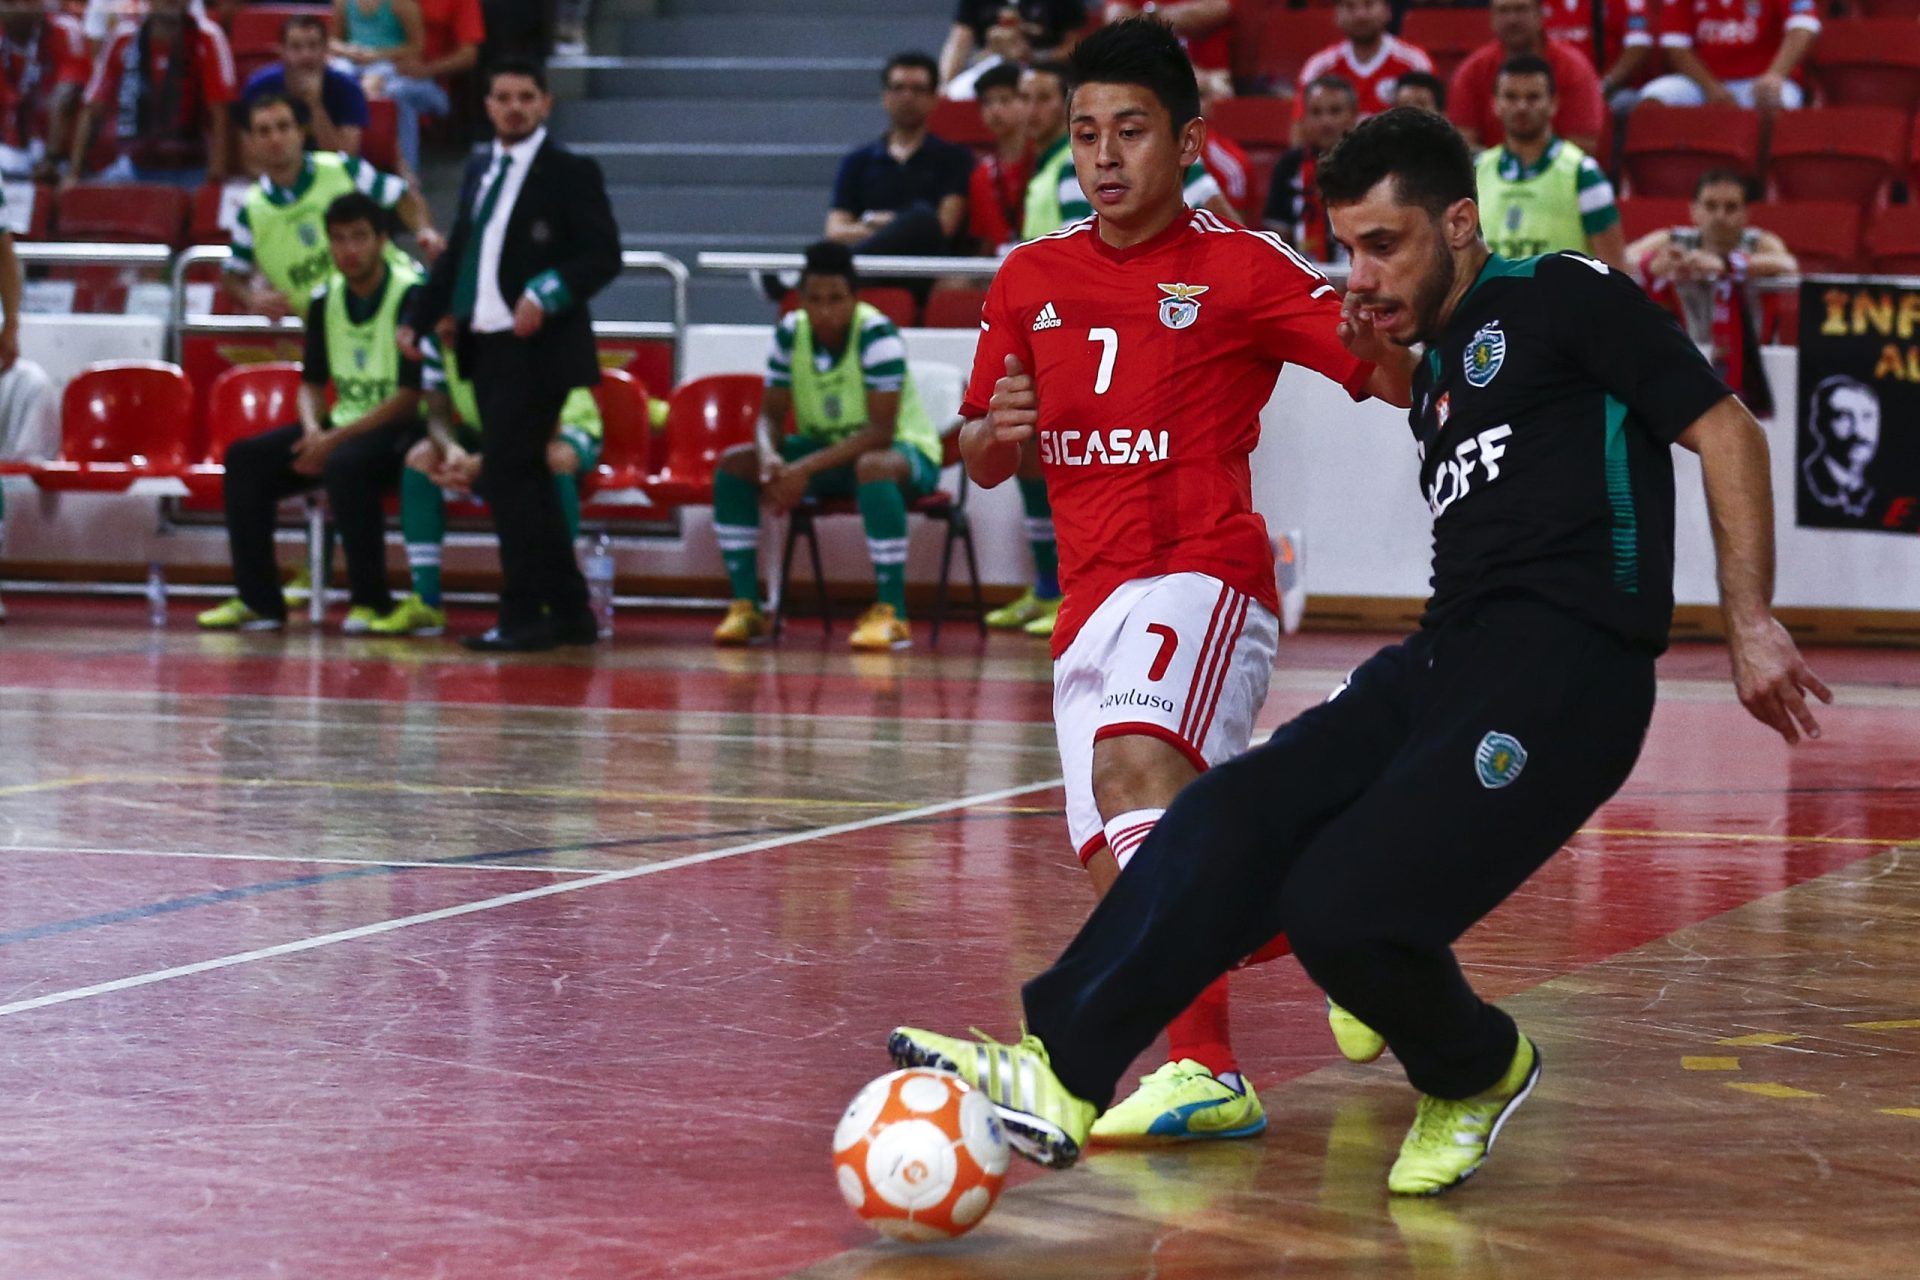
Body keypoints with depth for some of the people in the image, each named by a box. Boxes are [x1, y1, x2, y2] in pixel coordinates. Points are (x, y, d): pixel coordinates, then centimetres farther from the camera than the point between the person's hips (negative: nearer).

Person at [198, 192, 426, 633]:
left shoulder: (410, 296, -14)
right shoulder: (326, 299, 6)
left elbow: (410, 396, -17)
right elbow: (311, 382, 14)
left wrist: (335, 440, -21)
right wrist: (313, 430, -10)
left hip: (398, 430, -7)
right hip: (339, 425, 7)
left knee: (345, 464, -37)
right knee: (245, 458, -10)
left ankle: (372, 601, -25)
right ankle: (258, 600, -8)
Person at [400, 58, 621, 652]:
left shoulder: (570, 173, -5)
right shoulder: (479, 170, 15)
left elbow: (604, 257, -9)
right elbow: (457, 253, 19)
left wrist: (546, 294, -22)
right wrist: (419, 319, 10)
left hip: (537, 350, -7)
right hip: (485, 347, 7)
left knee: (507, 476, -11)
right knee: (524, 482, 9)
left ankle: (524, 617, -6)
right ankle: (570, 614, 15)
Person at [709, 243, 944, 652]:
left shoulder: (877, 335, -23)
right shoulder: (790, 333, -6)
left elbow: (880, 431, -27)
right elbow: (771, 415, -1)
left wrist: (806, 468, -34)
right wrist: (769, 455, -26)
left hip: (904, 449, -6)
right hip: (825, 448, 6)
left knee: (873, 466, -42)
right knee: (734, 462, -13)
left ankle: (891, 614, -35)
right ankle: (745, 607, -11)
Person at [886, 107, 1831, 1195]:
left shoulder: (1560, 297, 0)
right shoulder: (1436, 376, 24)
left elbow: (1725, 431, -5)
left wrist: (1752, 625, -10)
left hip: (1565, 667, -8)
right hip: (1445, 658, 8)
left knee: (1344, 910, -19)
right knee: (1234, 819, -12)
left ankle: (1478, 1073, 11)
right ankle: (1059, 1077, -16)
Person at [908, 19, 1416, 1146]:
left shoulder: (1244, 269, 1)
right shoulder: (1032, 279, 15)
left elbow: (1401, 387, -3)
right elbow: (985, 465, 22)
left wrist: (1381, 329, -25)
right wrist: (997, 431, -2)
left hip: (1202, 574, -7)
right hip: (1090, 603, 7)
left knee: (1136, 759, -34)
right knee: (1129, 882, 2)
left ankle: (1205, 1065, -42)